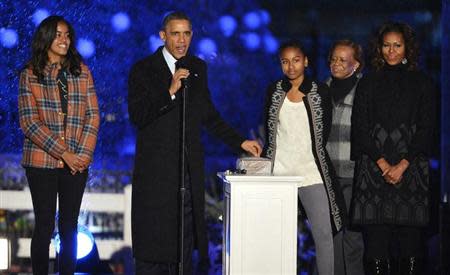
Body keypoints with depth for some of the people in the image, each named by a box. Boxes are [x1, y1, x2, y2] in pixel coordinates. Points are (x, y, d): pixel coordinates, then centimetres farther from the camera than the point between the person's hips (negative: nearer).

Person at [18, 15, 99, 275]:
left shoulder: (82, 71, 7)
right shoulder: (30, 75, -1)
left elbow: (93, 115, 5)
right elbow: (29, 122, -7)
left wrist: (83, 154, -8)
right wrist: (63, 153, -14)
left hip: (77, 163, 2)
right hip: (42, 161, -2)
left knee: (70, 227, 7)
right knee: (45, 226, 1)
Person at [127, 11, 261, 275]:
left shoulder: (198, 68, 14)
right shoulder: (144, 70, -1)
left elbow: (208, 115, 23)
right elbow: (137, 116, -12)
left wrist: (240, 142, 18)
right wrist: (170, 92, -22)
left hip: (190, 171, 4)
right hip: (156, 171, -4)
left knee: (185, 243, 1)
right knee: (153, 241, -2)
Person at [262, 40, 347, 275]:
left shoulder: (320, 92, 3)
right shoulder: (274, 91, 7)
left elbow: (325, 131, 9)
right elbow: (269, 132, 13)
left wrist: (315, 156, 10)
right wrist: (267, 162, 10)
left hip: (312, 173, -1)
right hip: (279, 173, 1)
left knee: (324, 234, -5)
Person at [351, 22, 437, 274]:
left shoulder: (422, 83, 10)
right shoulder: (369, 83, 13)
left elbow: (426, 128, 3)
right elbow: (360, 127, 6)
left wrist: (403, 165, -8)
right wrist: (383, 164, -7)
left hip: (410, 166, -1)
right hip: (374, 166, 1)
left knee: (410, 235, -6)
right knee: (376, 235, -6)